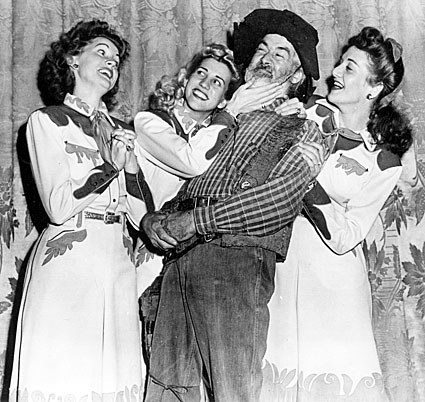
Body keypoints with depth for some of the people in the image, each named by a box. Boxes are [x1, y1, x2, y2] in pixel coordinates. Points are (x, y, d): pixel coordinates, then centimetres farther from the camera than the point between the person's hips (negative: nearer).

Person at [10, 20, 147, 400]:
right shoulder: (47, 120, 3)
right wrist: (109, 164, -11)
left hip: (118, 266, 5)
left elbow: (142, 215, 10)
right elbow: (58, 207, -8)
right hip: (67, 263, -4)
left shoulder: (122, 131, 17)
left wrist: (130, 164, -4)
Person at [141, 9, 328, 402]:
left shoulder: (302, 130, 10)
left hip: (238, 258, -4)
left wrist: (192, 221, -13)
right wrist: (154, 219, -1)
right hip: (179, 260, 5)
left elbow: (280, 197, -9)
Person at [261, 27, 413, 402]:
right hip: (278, 266, 2)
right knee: (279, 367, 3)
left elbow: (345, 239, -12)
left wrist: (313, 188, -23)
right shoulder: (312, 114, 0)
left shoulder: (384, 164, -4)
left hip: (332, 279, -1)